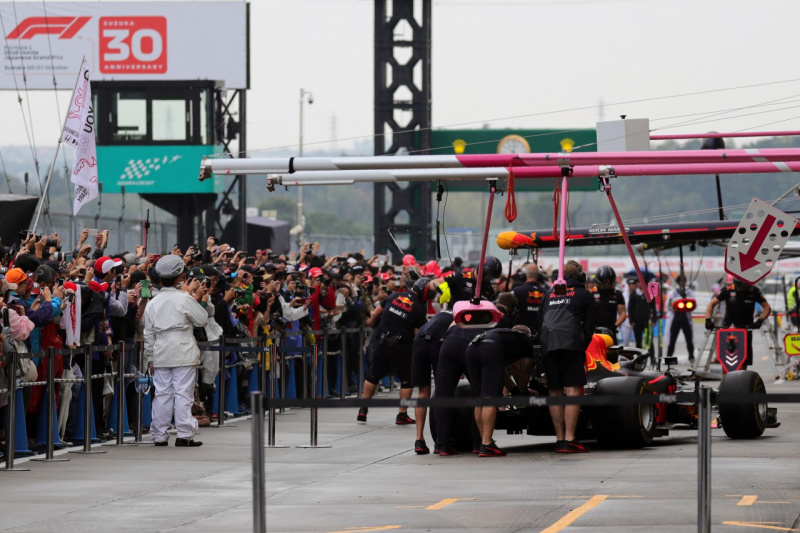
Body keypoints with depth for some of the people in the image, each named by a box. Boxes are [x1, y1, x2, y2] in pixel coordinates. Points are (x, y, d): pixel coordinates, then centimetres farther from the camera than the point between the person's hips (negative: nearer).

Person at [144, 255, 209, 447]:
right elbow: (202, 320, 0)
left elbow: (148, 334, 9)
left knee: (162, 393, 7)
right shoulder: (185, 298, -9)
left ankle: (159, 436, 8)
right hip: (183, 354, -4)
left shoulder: (153, 303, 6)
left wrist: (150, 356, 16)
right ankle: (184, 435, -5)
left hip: (161, 354, 4)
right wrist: (199, 300, 11)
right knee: (183, 393, -2)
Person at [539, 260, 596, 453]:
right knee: (573, 391, -8)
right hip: (571, 345, -4)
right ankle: (569, 440, -16)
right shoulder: (583, 294, 14)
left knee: (555, 393, 9)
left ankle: (560, 439, 7)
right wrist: (583, 346, 21)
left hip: (547, 346, 4)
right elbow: (590, 324, 12)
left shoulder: (549, 293, 26)